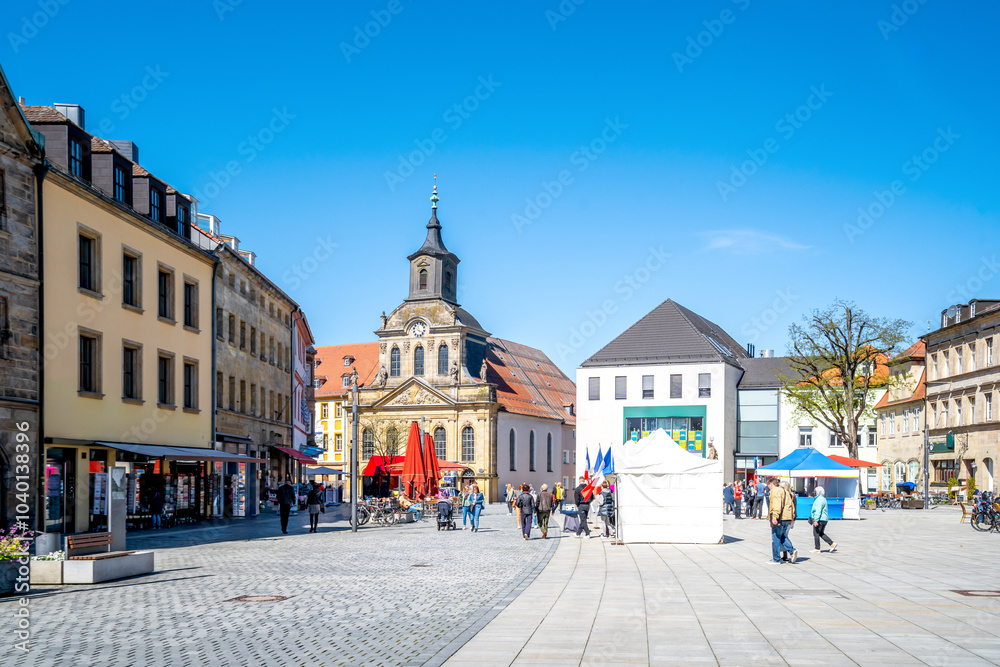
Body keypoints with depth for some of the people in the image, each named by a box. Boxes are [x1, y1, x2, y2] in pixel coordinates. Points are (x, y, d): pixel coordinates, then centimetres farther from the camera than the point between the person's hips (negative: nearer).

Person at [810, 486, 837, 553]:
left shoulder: (819, 499, -16)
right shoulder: (823, 499, 17)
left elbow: (818, 511, -24)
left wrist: (816, 520, -27)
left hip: (819, 520, -10)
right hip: (824, 519, 10)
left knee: (816, 533, -2)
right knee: (821, 533, 16)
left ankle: (817, 549, 3)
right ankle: (832, 544, 8)